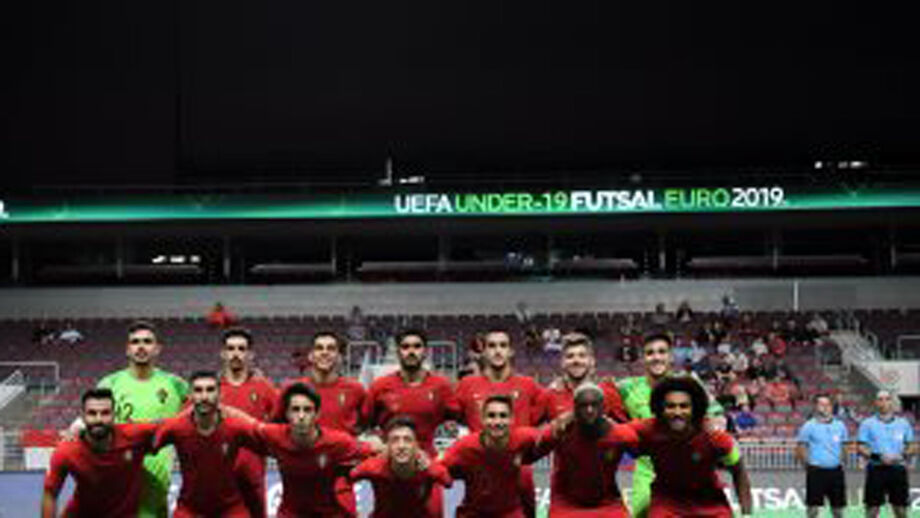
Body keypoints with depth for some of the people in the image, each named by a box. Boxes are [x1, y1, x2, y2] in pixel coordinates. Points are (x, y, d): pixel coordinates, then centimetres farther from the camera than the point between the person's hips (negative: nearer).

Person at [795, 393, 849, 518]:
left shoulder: (840, 426, 9)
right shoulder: (809, 426, -2)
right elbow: (800, 449, 0)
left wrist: (840, 462, 9)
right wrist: (808, 466, -3)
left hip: (836, 471, 4)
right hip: (816, 471, -4)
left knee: (838, 508, 7)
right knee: (813, 508, -4)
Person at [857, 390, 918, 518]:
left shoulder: (903, 423, 10)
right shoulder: (867, 424, 3)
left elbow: (913, 447, 13)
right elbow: (861, 448, -2)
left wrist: (903, 455, -9)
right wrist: (879, 457, -17)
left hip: (898, 470, 2)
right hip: (876, 470, -2)